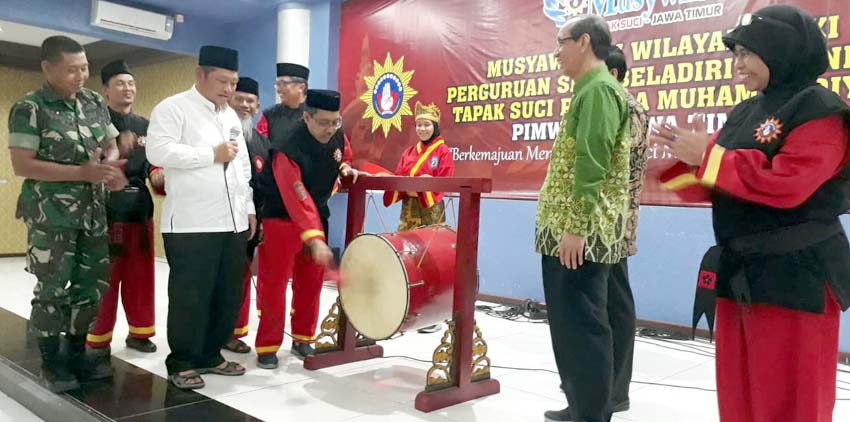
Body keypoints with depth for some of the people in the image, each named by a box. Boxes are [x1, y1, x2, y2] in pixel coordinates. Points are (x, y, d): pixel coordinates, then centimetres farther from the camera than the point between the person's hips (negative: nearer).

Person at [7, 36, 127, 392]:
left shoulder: (95, 102, 8)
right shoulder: (29, 108, -10)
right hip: (50, 216, -6)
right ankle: (51, 364, 18)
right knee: (52, 289, 2)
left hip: (93, 212, 6)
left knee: (92, 284, 10)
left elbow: (111, 146, 15)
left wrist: (110, 166, -8)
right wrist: (82, 172, -21)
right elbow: (21, 165, -15)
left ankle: (77, 355, 26)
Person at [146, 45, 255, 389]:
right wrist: (212, 154, -12)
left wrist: (249, 209, 17)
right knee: (189, 297, 0)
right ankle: (182, 363, 13)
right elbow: (158, 152, -18)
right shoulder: (172, 108, -3)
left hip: (233, 222, 7)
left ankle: (210, 355, 24)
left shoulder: (231, 116, 20)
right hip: (190, 224, -7)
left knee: (228, 295, 10)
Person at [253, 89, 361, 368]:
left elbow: (344, 157, 17)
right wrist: (315, 239, -41)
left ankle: (303, 339, 24)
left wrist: (346, 168, -7)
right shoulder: (289, 152, -29)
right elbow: (298, 201, -34)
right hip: (280, 218, -6)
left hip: (317, 215, 6)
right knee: (273, 283, -3)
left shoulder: (338, 136, -8)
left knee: (311, 282, 10)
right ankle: (267, 346, 9)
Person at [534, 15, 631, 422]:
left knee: (583, 324, -4)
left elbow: (592, 165, -20)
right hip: (570, 229, 10)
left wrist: (575, 228, -23)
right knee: (569, 321, 16)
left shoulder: (599, 89, -11)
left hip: (582, 233, -10)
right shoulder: (589, 90, 20)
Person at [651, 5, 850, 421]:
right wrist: (690, 154, -3)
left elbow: (785, 184, -24)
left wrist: (709, 157, -17)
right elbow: (719, 184, 15)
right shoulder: (744, 113, 13)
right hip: (738, 269, 8)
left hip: (795, 276, -8)